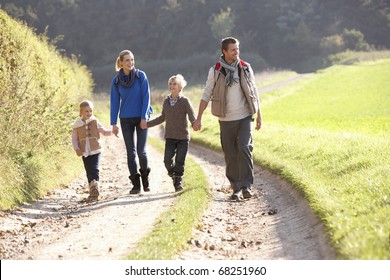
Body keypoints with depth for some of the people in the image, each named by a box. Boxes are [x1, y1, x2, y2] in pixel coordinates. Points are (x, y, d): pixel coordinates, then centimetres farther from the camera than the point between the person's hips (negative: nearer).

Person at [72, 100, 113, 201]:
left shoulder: (95, 122, 3)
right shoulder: (77, 125, 2)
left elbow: (104, 132, 11)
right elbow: (74, 138, 6)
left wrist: (112, 132, -7)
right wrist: (77, 149, -8)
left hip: (95, 150, -2)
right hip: (84, 152, 2)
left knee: (95, 170, -15)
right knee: (89, 171, 8)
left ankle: (95, 187, -22)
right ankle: (92, 190, 16)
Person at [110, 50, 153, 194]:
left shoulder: (141, 76, -3)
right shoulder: (116, 81, 1)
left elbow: (146, 97, -5)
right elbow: (114, 103, 4)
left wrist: (144, 117, -11)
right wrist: (113, 123, 0)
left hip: (141, 118, -2)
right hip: (126, 119, 2)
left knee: (141, 151, -5)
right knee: (131, 152, 1)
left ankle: (145, 177, 20)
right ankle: (136, 184, 7)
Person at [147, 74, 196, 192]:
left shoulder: (184, 101, -5)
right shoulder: (166, 101, 8)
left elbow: (192, 115, -12)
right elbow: (163, 117, 22)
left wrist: (195, 123, -35)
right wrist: (147, 124, 25)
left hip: (183, 137, -3)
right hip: (170, 137, 3)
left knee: (180, 161, -4)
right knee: (167, 160, -8)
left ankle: (178, 181, 15)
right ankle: (173, 175, 21)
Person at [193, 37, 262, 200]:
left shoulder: (246, 68, 3)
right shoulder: (215, 71, -2)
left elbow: (254, 93, 10)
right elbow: (206, 95, 0)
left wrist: (259, 116, 9)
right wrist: (198, 119, -4)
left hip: (245, 117, 0)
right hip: (226, 119, 0)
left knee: (245, 149, -16)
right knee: (231, 155, 4)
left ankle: (247, 186, -15)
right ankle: (236, 188, 14)